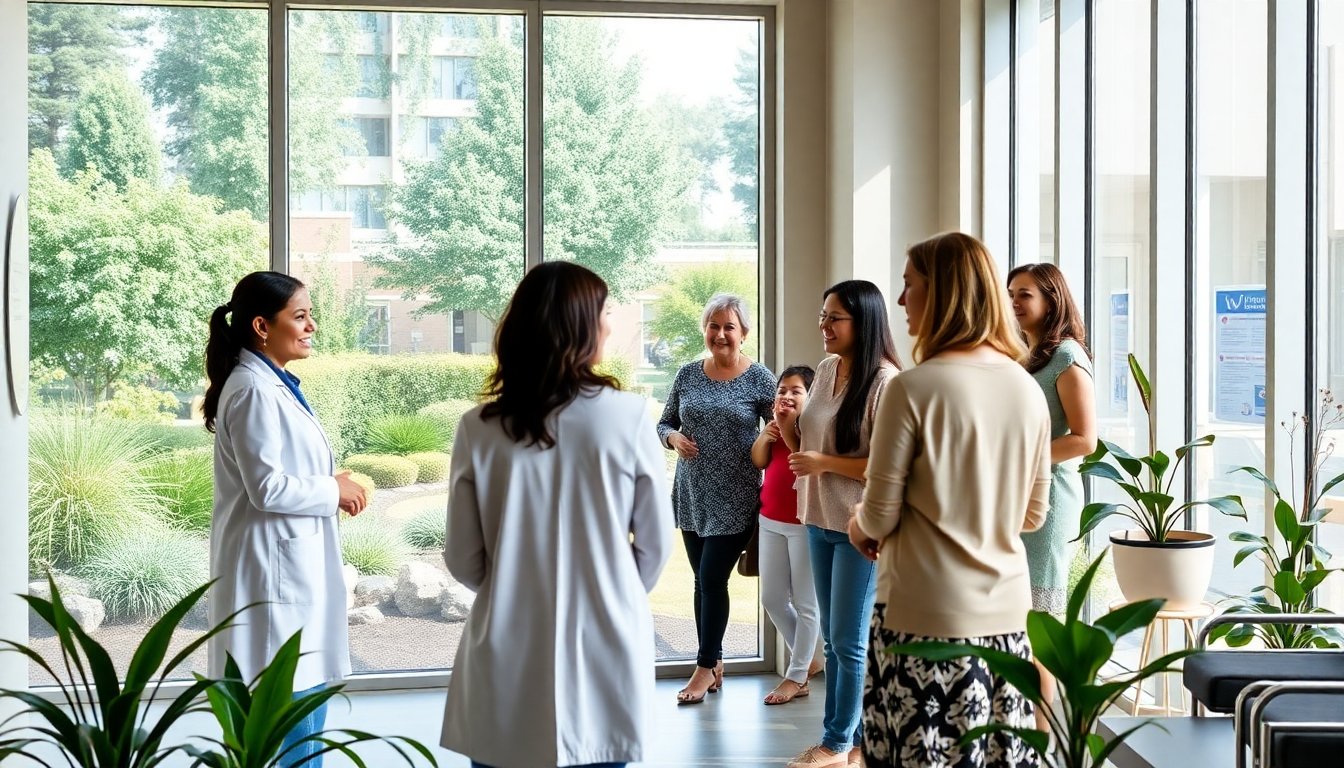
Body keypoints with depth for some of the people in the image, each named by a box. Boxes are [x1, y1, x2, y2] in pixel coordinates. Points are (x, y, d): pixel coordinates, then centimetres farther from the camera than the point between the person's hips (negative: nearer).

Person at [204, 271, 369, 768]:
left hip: (294, 561, 10)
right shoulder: (253, 390, -16)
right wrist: (334, 491, -9)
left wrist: (334, 486, 4)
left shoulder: (275, 385, 13)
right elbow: (267, 488, -21)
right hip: (275, 565, -10)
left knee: (306, 695, 15)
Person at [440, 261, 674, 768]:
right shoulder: (627, 417, -9)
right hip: (602, 652, -1)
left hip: (506, 659, 1)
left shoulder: (479, 429, -6)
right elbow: (656, 543, 1)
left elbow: (463, 560, 0)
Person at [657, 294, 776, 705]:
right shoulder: (688, 374, 5)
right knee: (703, 578, 11)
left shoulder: (759, 378, -6)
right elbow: (664, 423, 13)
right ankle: (716, 662, 23)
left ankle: (706, 667, 9)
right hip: (692, 496, 4)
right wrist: (674, 438, -8)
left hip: (734, 500, -4)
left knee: (712, 578, -5)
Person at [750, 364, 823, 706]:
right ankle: (807, 660, 31)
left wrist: (788, 430, -24)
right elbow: (758, 461, 4)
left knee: (805, 602, 2)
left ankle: (796, 677, 12)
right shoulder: (775, 424, 11)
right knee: (772, 599, 14)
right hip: (771, 520, 8)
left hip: (804, 523, -8)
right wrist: (766, 435, -12)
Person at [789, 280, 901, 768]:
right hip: (820, 522, 8)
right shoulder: (826, 370, 7)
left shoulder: (885, 382, -18)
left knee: (849, 641, 4)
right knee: (832, 638, 16)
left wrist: (825, 463, -18)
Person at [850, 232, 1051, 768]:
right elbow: (1033, 514, 11)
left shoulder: (914, 388, -14)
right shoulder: (1027, 388, 3)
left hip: (928, 615, -5)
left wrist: (860, 527, 12)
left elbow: (880, 517, -10)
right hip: (1007, 610, 6)